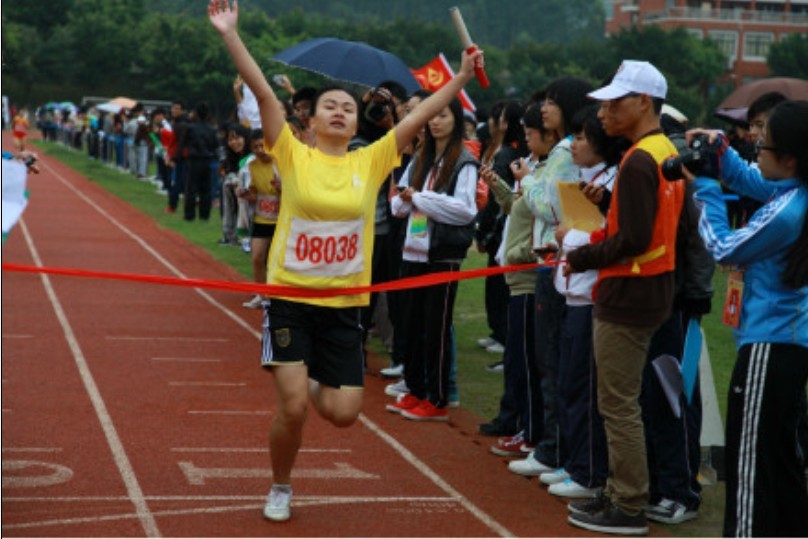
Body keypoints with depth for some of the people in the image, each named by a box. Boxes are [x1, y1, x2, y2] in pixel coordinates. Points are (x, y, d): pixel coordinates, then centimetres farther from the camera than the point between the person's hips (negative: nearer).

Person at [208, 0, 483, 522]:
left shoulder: (372, 161, 4)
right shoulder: (294, 155, -3)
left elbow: (422, 114, 2)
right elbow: (263, 91, -11)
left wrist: (463, 78, -3)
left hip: (344, 306, 2)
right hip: (290, 299, -2)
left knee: (343, 413, -1)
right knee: (292, 408, -8)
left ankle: (314, 382, 37)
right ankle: (280, 488, 21)